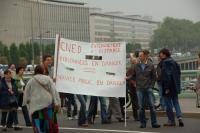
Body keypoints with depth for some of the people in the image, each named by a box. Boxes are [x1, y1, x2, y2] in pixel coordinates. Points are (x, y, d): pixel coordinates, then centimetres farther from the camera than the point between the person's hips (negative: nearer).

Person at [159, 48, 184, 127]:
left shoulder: (164, 63, -14)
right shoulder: (174, 62, 11)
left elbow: (165, 76, -20)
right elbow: (178, 74, 15)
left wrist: (166, 88, -18)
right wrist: (178, 86, 19)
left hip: (168, 87, -7)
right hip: (175, 87, 7)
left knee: (168, 104, 2)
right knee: (176, 103, 14)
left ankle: (171, 121, 6)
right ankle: (179, 117, -3)